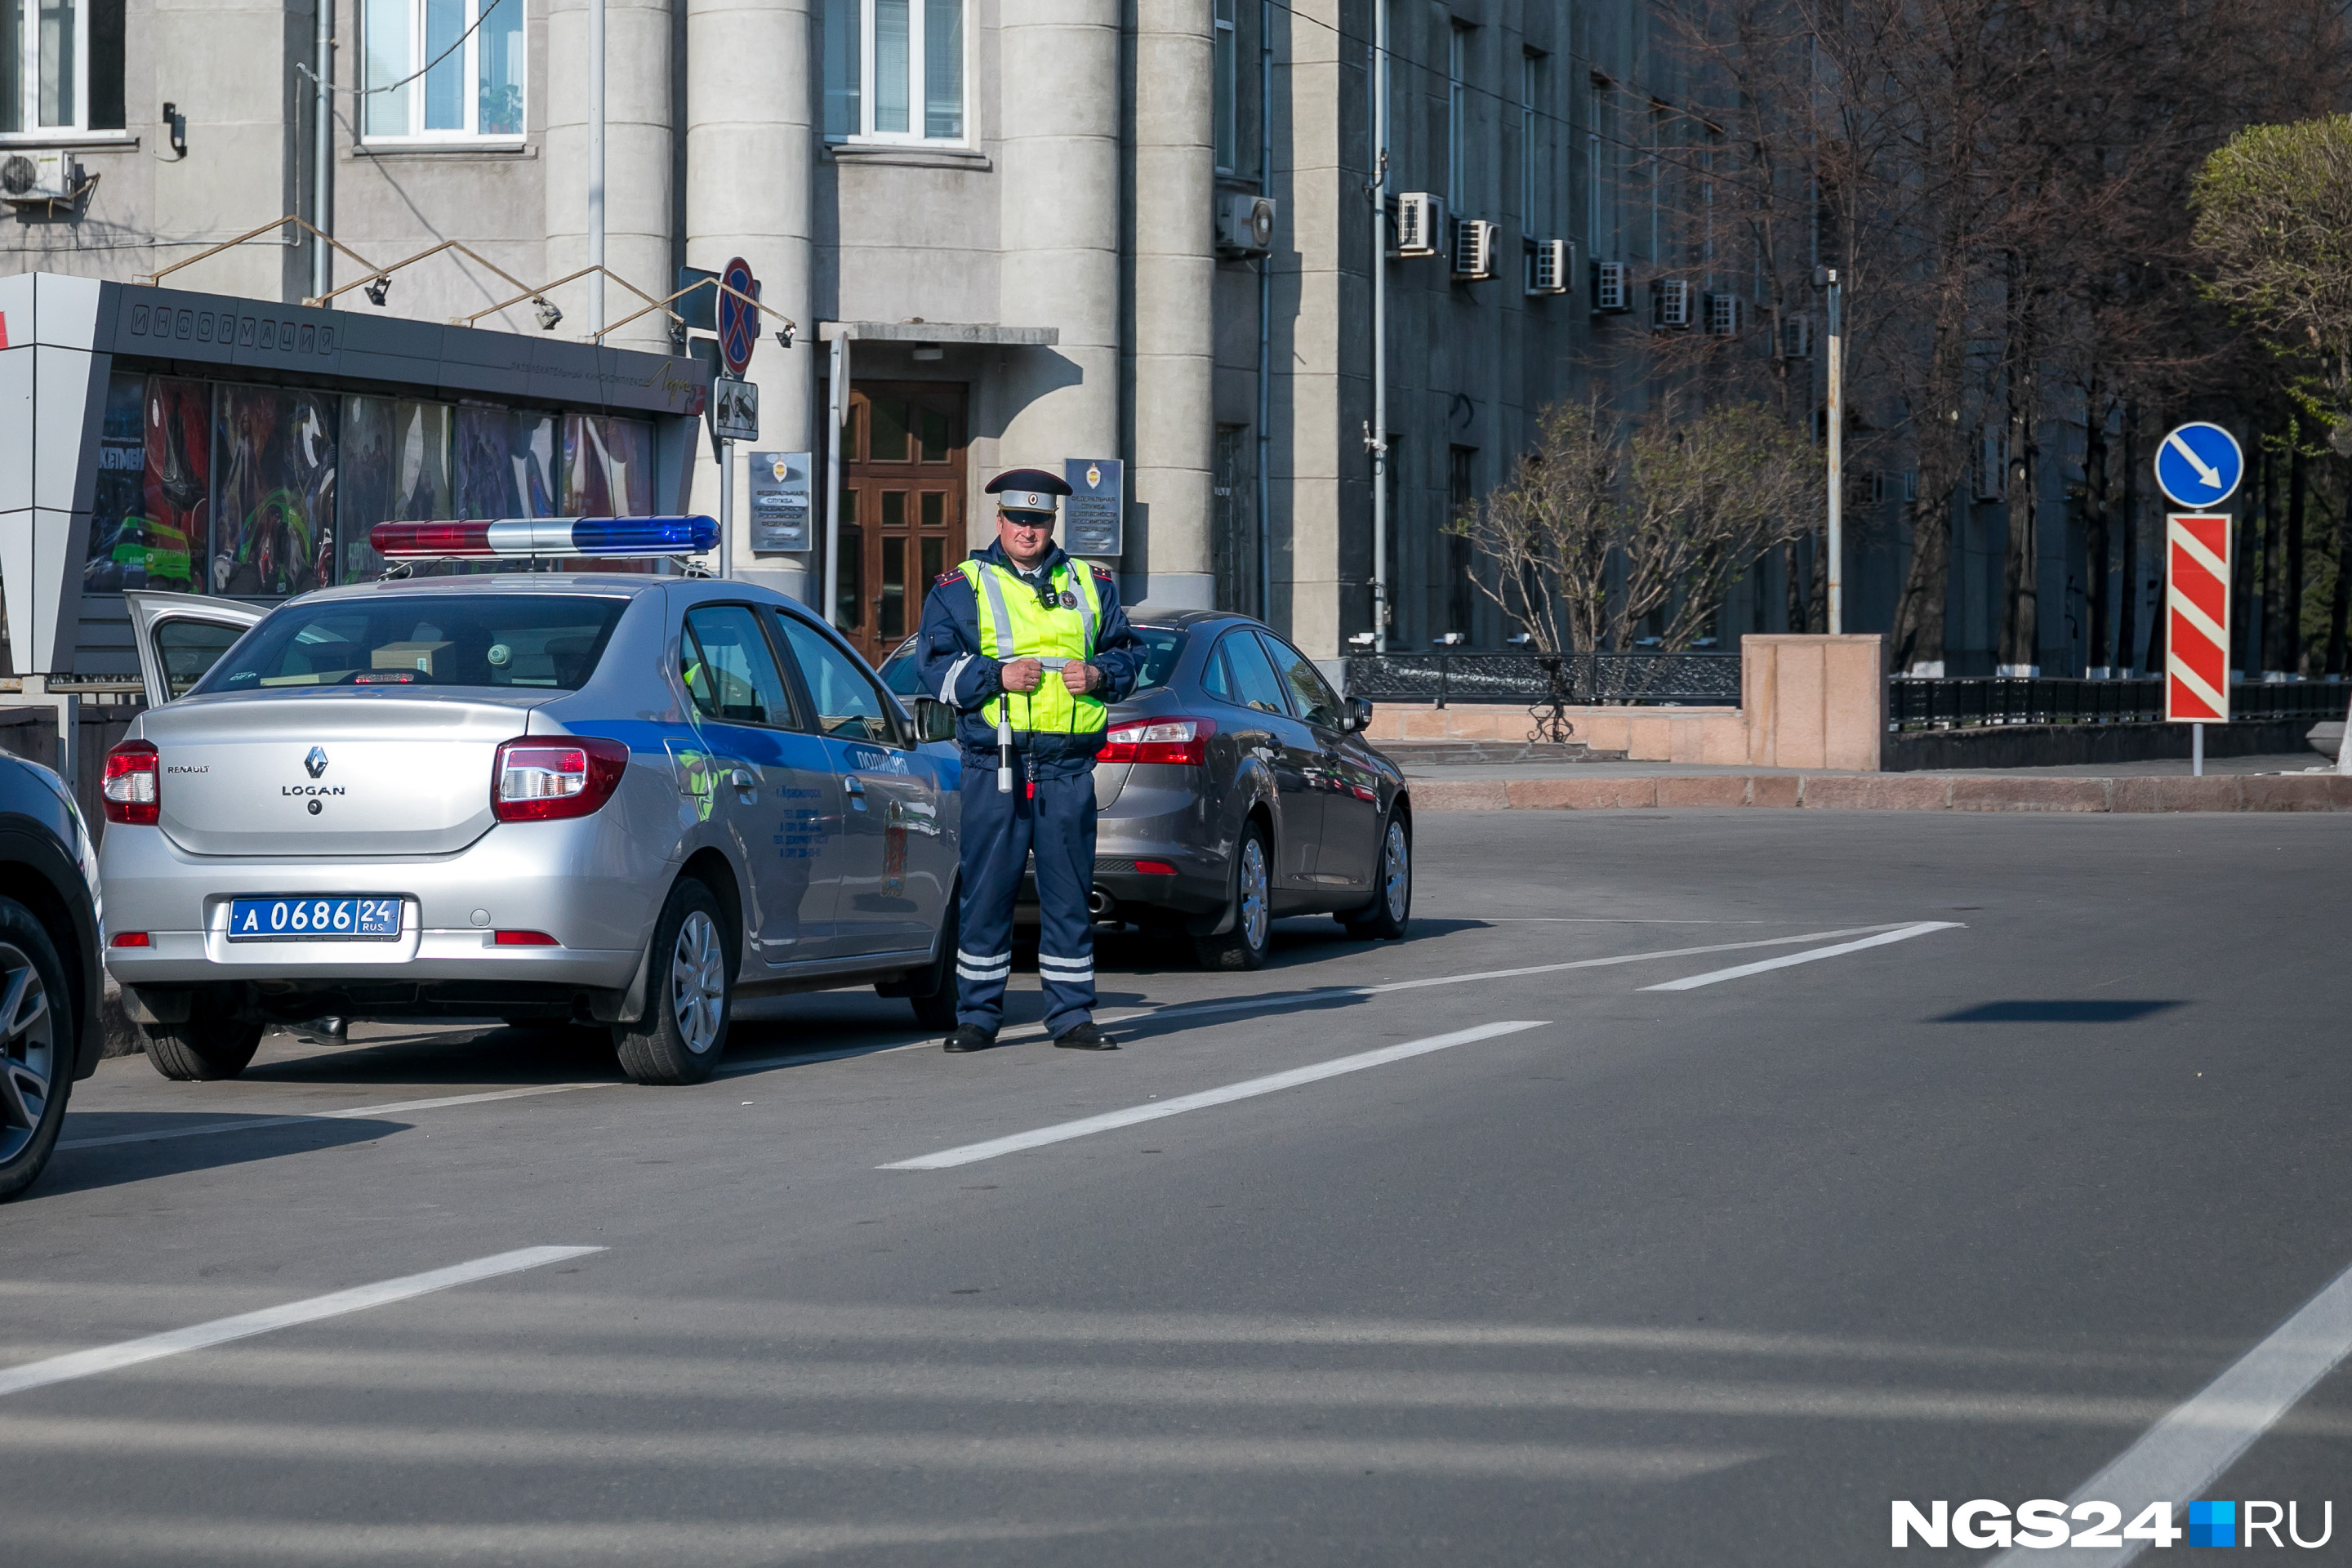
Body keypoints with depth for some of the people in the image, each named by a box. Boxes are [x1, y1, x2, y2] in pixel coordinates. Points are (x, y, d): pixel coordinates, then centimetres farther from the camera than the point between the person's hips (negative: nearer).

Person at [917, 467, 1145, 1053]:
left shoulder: (1090, 585, 15)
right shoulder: (960, 588, 6)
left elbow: (1128, 651, 18)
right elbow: (938, 668, 0)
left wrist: (1100, 674, -3)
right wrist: (997, 676, -15)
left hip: (1068, 768, 2)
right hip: (995, 766, -2)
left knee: (1069, 893, 4)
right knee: (986, 893, 0)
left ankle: (1071, 1015, 10)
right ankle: (977, 1016, 7)